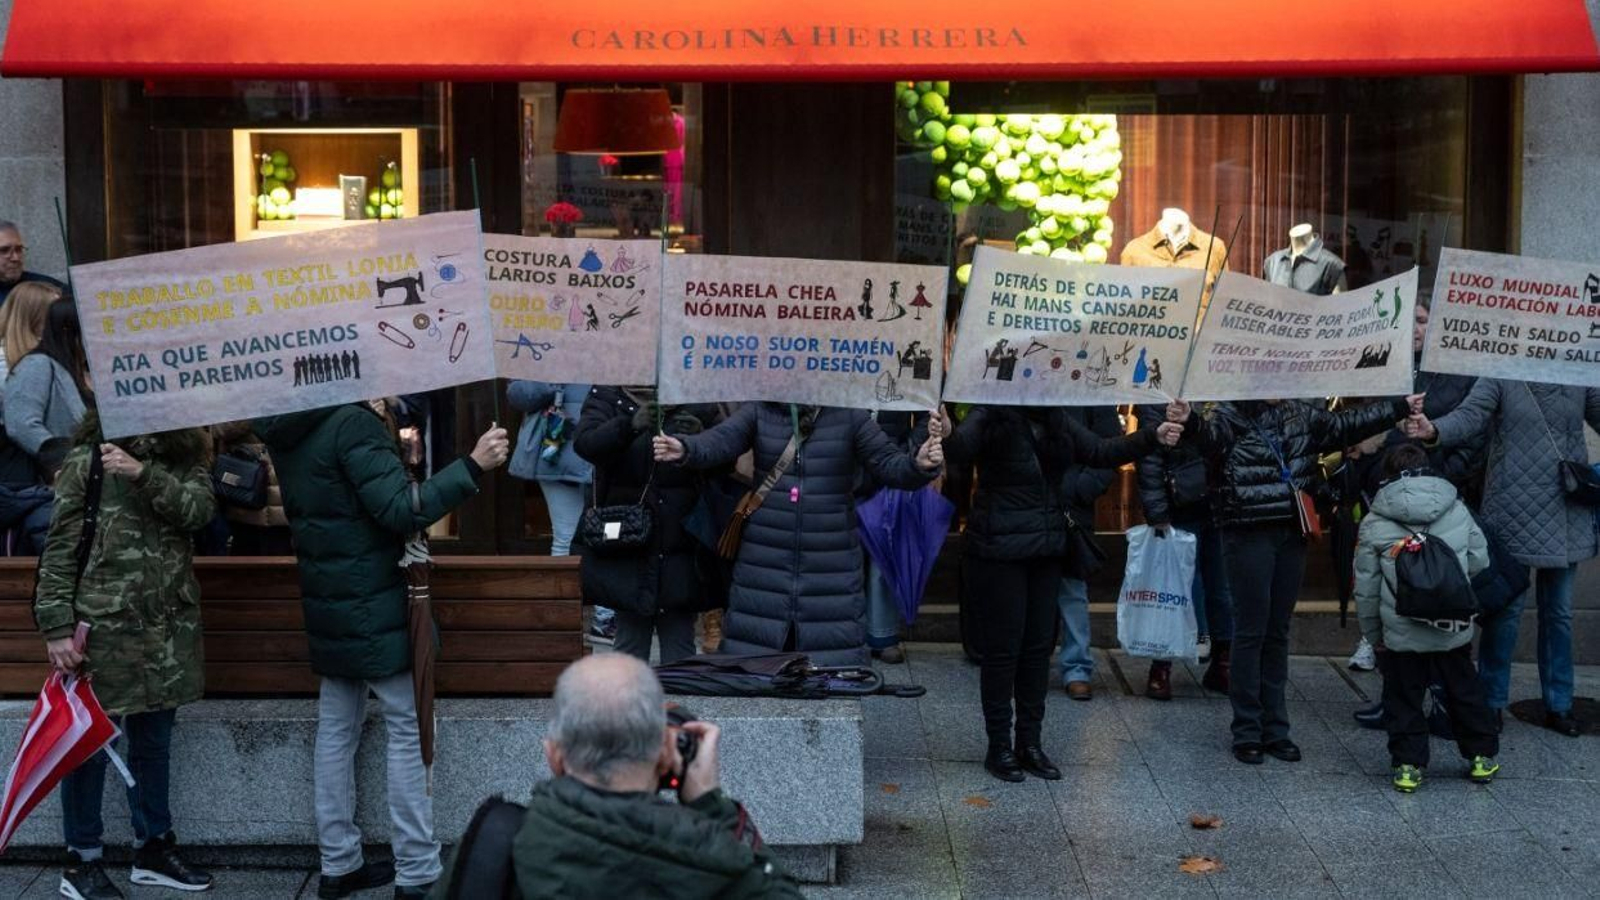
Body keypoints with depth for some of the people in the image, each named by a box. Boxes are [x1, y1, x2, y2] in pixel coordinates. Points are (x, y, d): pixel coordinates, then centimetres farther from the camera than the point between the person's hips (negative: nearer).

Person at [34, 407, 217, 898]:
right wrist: (58, 625, -13)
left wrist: (145, 474, -22)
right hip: (103, 623, -4)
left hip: (169, 626, 5)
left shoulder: (185, 458, 9)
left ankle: (153, 848, 25)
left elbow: (198, 509, -9)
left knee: (153, 738, 14)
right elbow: (60, 548, -7)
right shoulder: (88, 460, -4)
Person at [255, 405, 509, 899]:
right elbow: (400, 510, -24)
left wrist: (395, 452, 13)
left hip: (328, 605, 8)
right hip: (373, 607, -8)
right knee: (407, 730, -1)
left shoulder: (288, 429, 6)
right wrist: (472, 466, -28)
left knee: (336, 729, 13)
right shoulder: (352, 423, -20)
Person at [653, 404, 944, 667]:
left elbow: (888, 463, -1)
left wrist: (919, 465, -22)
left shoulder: (849, 416, 1)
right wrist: (684, 449, -33)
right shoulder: (759, 411, 1)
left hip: (831, 560, 0)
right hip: (765, 557, 1)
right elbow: (720, 441, -12)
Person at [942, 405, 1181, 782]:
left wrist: (1152, 436, 7)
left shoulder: (1057, 421, 6)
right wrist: (945, 437, -53)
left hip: (1046, 549, 7)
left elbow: (1100, 451, 14)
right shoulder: (990, 418, -14)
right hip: (1000, 550, -6)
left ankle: (1030, 742, 22)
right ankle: (999, 747, 12)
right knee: (1002, 647, 1)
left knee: (1039, 645, 11)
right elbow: (960, 451, -30)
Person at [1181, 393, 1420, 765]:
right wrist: (1191, 422, -49)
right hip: (1248, 535, -6)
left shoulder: (1298, 415, 12)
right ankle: (1246, 732, 7)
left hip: (1291, 535, 6)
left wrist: (1400, 408, 24)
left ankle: (1275, 728, 20)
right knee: (1250, 631, -2)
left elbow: (1345, 425, 22)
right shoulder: (1230, 415, -6)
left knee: (1278, 632, 12)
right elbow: (1212, 437, -26)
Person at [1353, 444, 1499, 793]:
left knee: (1403, 698, 11)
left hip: (1402, 633, -2)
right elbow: (1479, 560, 9)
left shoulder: (1374, 523, -6)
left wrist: (1372, 633, 10)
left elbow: (1366, 587, -2)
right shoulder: (1458, 510, -1)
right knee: (1464, 691, 19)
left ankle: (1408, 764, 9)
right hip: (1455, 630, 2)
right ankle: (1482, 757, 29)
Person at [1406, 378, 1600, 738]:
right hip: (1515, 512, -4)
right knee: (1507, 609, 0)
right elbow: (1470, 414, -18)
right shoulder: (1500, 379, -4)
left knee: (1558, 612, 13)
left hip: (1568, 516, 4)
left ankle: (1558, 706, 23)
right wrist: (1435, 430, -39)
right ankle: (1492, 704, 11)